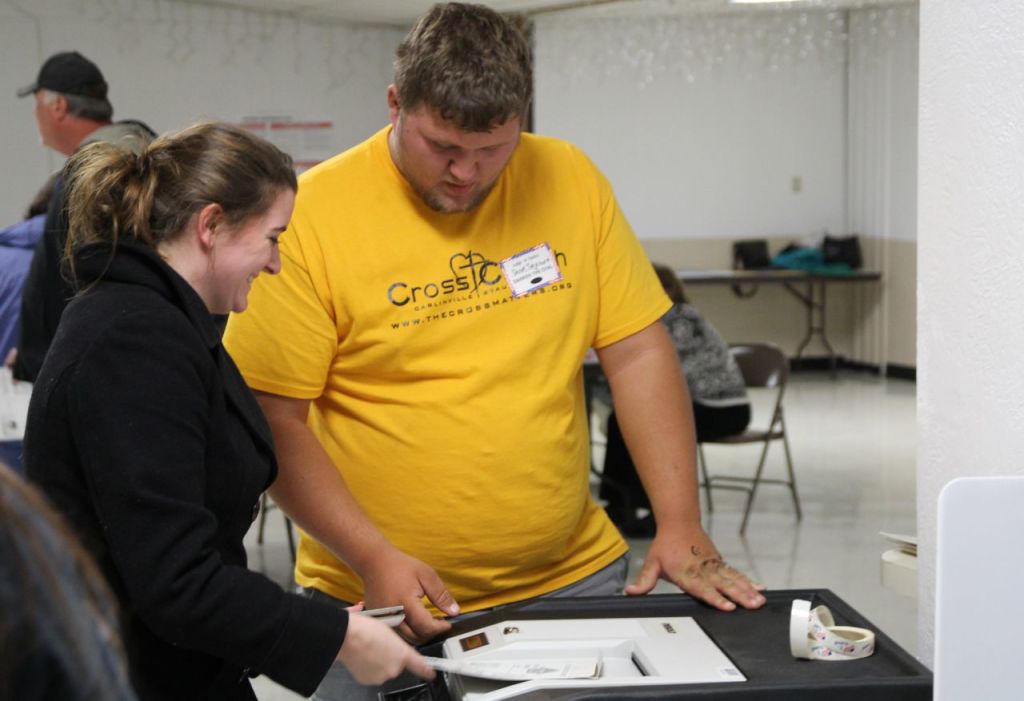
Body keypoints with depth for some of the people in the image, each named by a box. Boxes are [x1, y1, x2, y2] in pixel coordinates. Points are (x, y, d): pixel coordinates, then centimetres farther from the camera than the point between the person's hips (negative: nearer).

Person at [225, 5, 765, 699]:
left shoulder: (569, 179, -1)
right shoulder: (311, 217, -11)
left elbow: (640, 354, 1)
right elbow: (273, 420, -10)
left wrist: (682, 527, -5)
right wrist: (372, 556, -19)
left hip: (571, 574, 3)